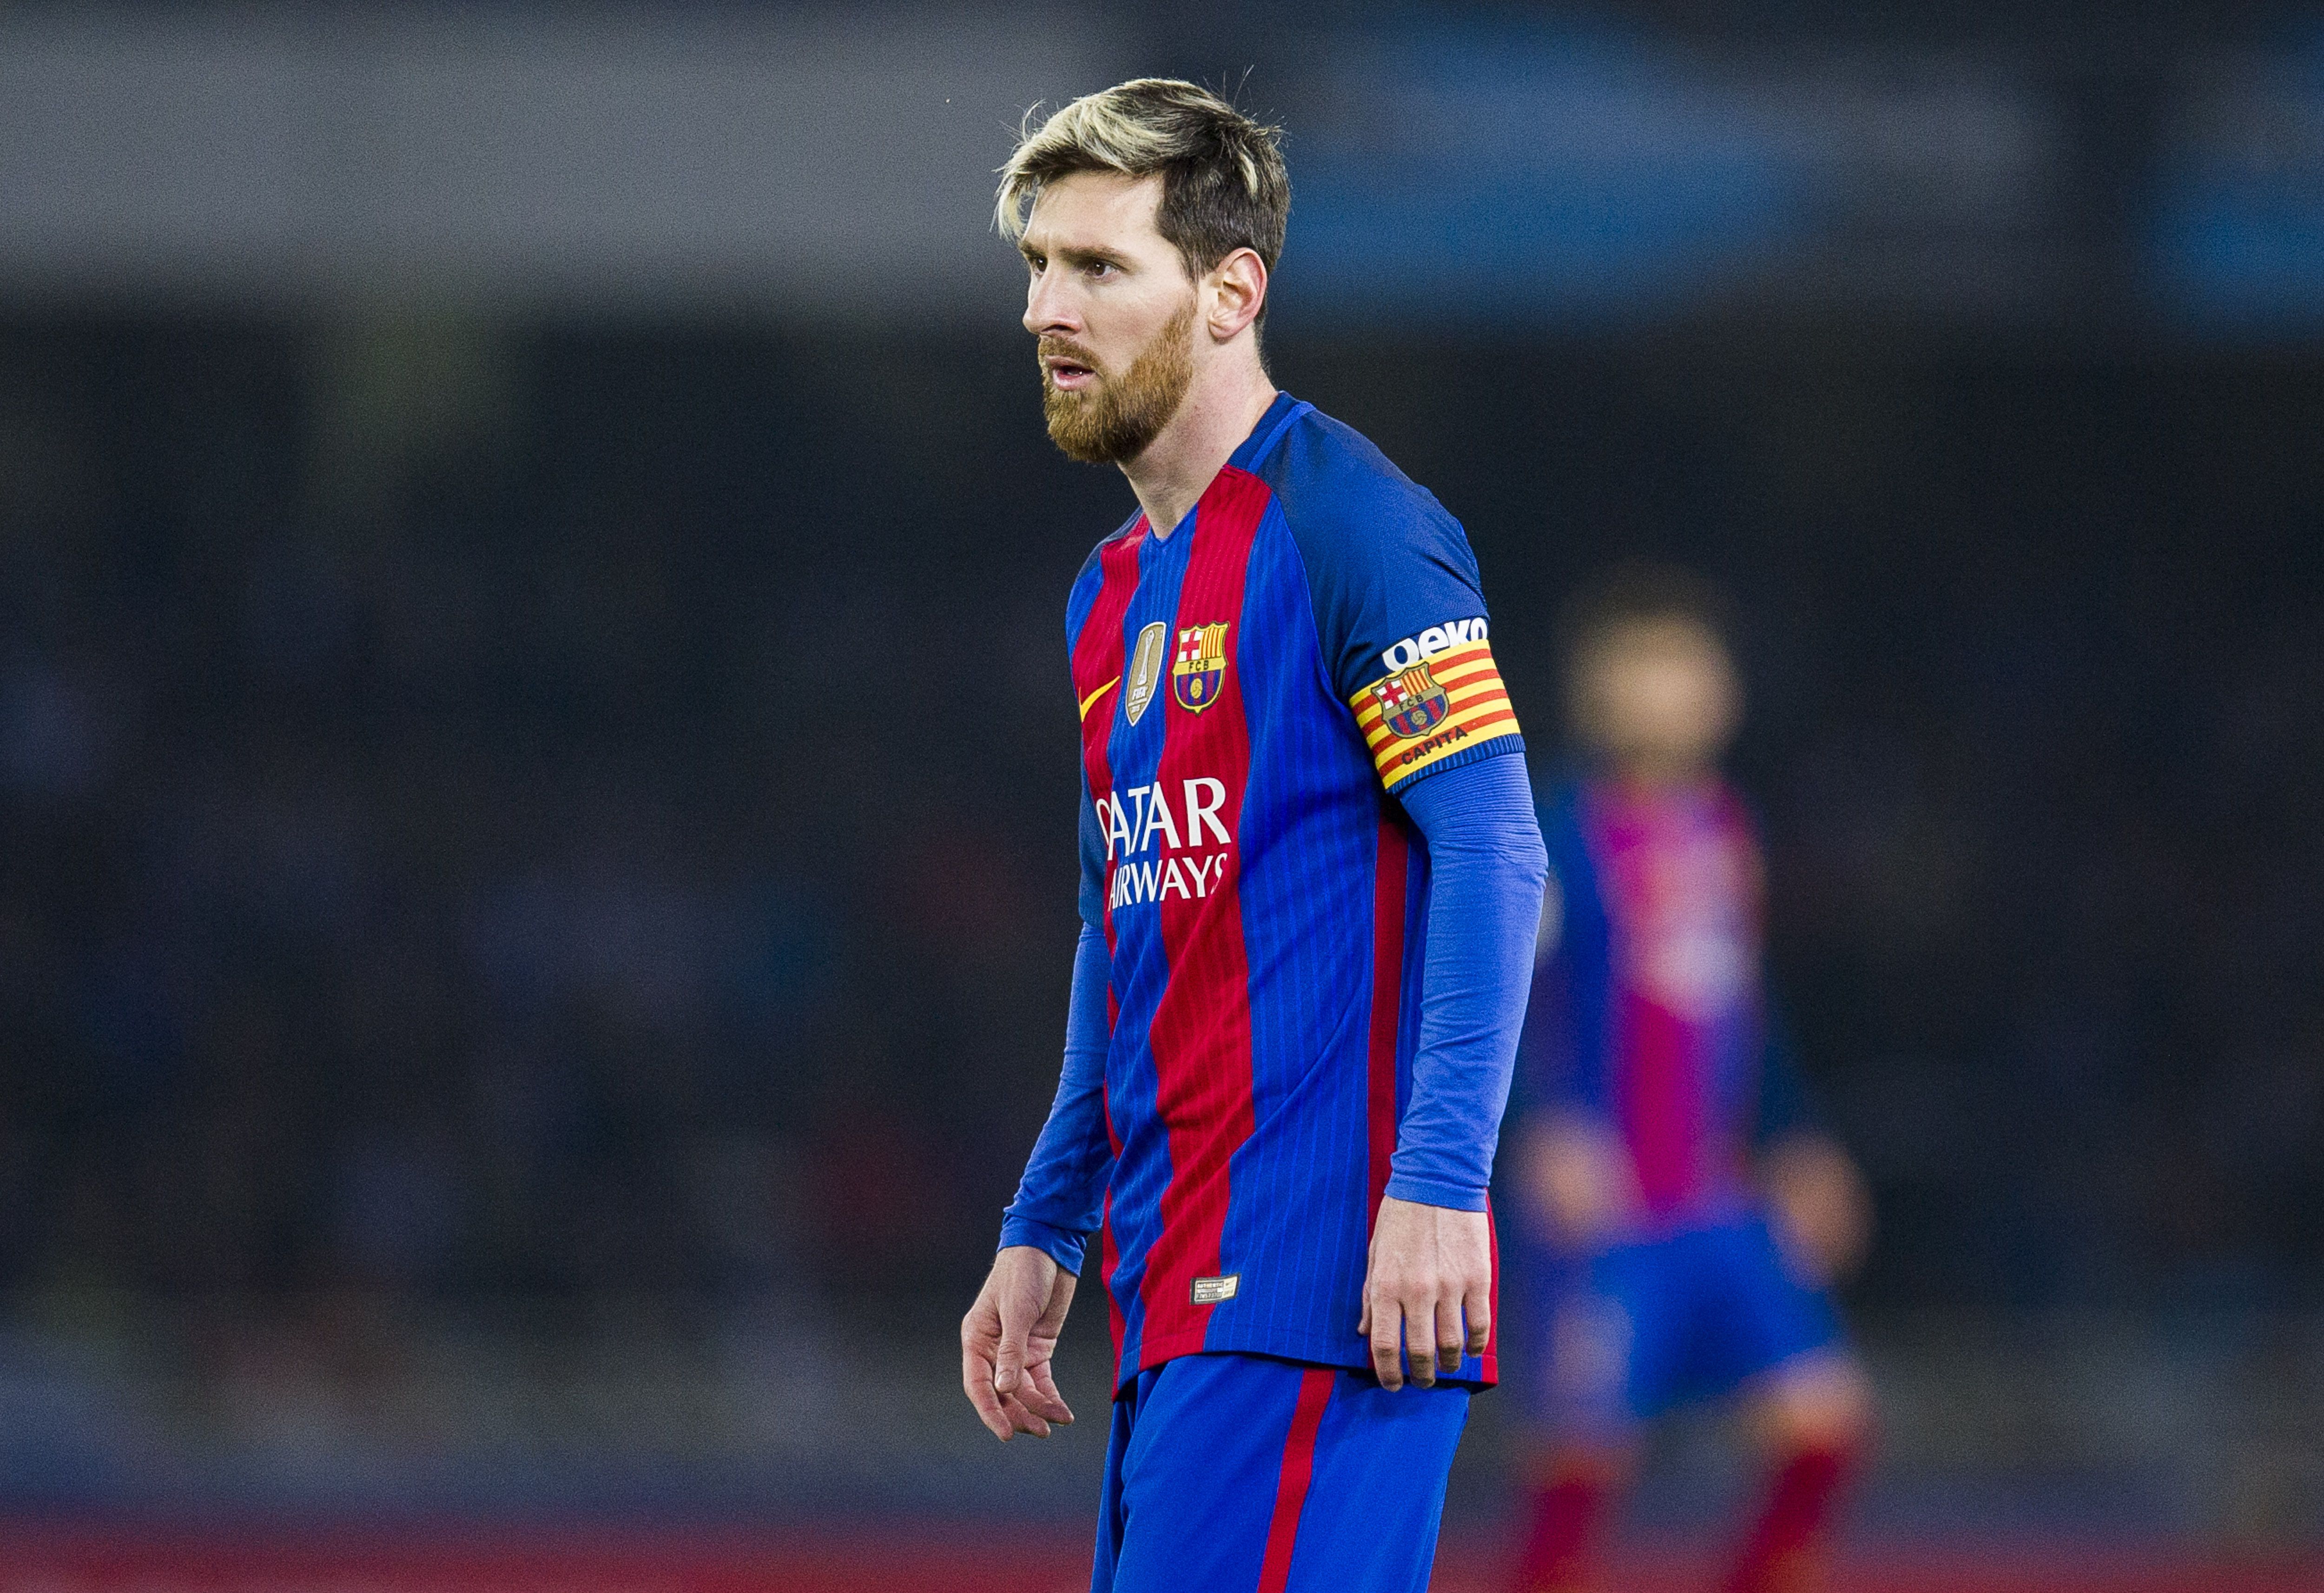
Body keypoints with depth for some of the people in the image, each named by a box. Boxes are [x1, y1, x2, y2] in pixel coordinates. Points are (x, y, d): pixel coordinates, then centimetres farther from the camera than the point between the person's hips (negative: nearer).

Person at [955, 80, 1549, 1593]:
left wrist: (1437, 1183, -23)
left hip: (1321, 1284, -9)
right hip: (1172, 1301, 9)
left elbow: (1492, 850, -15)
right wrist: (1044, 1235, 24)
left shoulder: (1345, 523, -8)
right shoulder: (1111, 596, 20)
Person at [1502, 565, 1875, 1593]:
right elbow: (1512, 1001, -17)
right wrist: (1548, 1128, -32)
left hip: (1722, 1211, 7)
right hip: (1603, 1212, -7)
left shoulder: (1724, 833, 13)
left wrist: (1790, 1141, 27)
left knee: (1827, 1426, 1)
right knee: (1581, 1468, -7)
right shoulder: (1561, 840, -10)